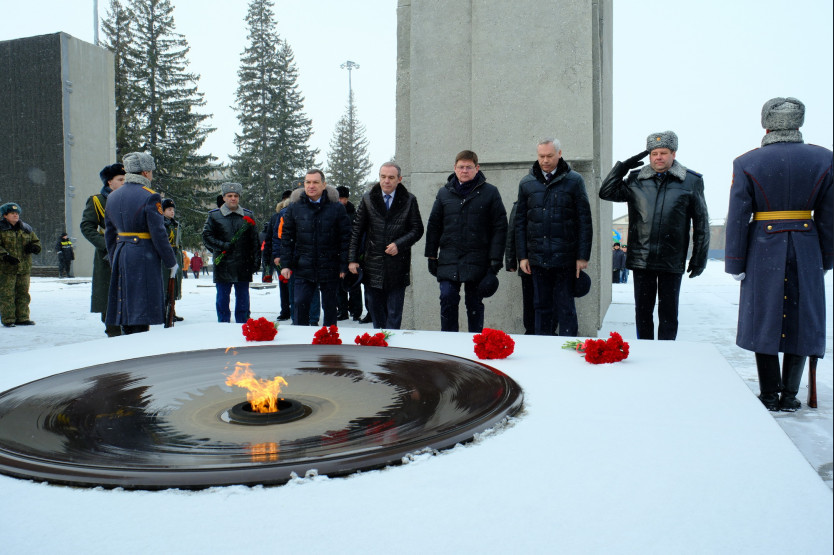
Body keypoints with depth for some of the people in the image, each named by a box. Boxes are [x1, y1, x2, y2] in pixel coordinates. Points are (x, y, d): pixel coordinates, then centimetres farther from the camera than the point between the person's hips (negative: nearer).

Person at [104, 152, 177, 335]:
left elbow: (109, 234, 15)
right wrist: (171, 262, -5)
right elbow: (158, 234, -13)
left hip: (121, 254, 7)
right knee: (141, 316, -4)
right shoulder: (150, 197, -11)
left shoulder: (113, 196, 11)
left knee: (126, 307, 13)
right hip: (144, 258, -7)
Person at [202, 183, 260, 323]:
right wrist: (223, 246, -14)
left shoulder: (248, 216, 10)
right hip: (223, 265, -1)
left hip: (243, 266, 2)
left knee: (243, 298, 8)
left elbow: (255, 241, 9)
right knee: (223, 298, 5)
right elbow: (206, 237, 0)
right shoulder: (214, 215, 5)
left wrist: (256, 260, 2)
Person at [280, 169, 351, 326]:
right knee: (300, 304, -2)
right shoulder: (295, 207, 3)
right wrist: (285, 264, 0)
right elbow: (286, 237, 7)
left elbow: (345, 238, -1)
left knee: (329, 306, 10)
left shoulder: (336, 207, -2)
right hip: (303, 269, 1)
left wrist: (344, 266, -5)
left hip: (329, 268, -1)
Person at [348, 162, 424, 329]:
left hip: (397, 267, -2)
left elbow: (417, 229, 3)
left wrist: (399, 244, -13)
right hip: (373, 265, 2)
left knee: (394, 313, 1)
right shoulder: (368, 199, 5)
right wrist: (352, 259, 2)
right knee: (376, 310, 10)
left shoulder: (409, 200, 1)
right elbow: (357, 231, 7)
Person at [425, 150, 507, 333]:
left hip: (477, 261, -2)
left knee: (474, 304, 6)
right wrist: (431, 256, 10)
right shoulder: (444, 193, 10)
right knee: (447, 299, -5)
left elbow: (500, 227, 0)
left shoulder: (490, 192, 2)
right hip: (448, 260, 2)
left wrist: (495, 260, -6)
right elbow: (433, 226, 14)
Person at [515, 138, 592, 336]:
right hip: (538, 258, 3)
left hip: (565, 259, -3)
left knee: (565, 307, 2)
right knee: (542, 307, 10)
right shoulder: (526, 183, 9)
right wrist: (522, 255, 5)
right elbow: (520, 222, 11)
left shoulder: (574, 181, 1)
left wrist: (583, 256, -4)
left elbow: (584, 221, 0)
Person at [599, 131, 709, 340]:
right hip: (641, 258, 2)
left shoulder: (691, 181, 3)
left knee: (668, 313, 6)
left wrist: (699, 257, 3)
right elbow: (606, 193, 7)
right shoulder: (635, 179, 8)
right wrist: (622, 167, -2)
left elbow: (701, 223, 5)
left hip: (672, 260, -2)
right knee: (642, 311, 10)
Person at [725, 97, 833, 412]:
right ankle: (789, 396, 15)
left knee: (764, 318, 7)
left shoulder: (746, 163, -5)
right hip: (806, 251, 2)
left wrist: (735, 263, -1)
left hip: (763, 250, -2)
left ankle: (769, 396, 12)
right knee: (800, 318, 10)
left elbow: (738, 218, -7)